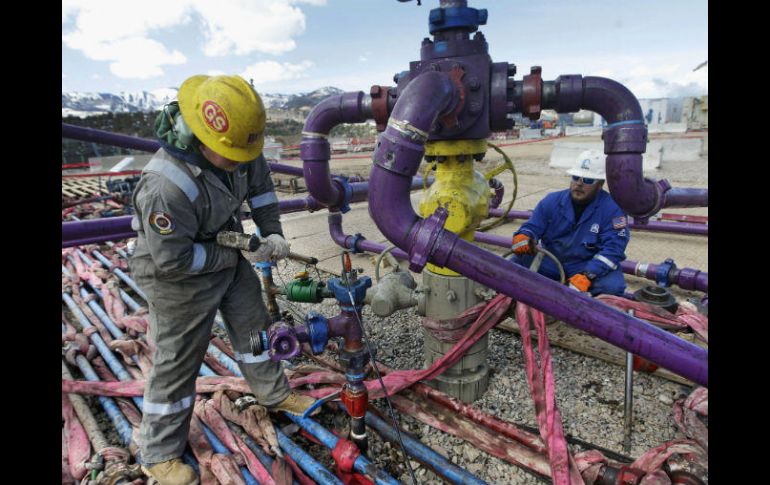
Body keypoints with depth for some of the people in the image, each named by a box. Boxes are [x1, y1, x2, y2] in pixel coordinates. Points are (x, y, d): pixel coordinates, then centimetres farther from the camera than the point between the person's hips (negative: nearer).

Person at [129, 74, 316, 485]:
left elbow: (259, 183, 4)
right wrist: (233, 256, -20)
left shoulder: (233, 147, -14)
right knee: (177, 360, 7)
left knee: (253, 324, 19)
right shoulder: (167, 186, -36)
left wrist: (271, 232, -5)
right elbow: (172, 261, -30)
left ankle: (273, 392, 45)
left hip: (228, 253, 7)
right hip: (179, 278, -7)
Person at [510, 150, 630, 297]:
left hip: (591, 265, -2)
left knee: (611, 287, -32)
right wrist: (522, 237, -26)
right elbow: (532, 227, 2)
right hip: (550, 262, 3)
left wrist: (586, 276, -32)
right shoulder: (552, 201, 0)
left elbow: (613, 247, -19)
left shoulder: (612, 208, -11)